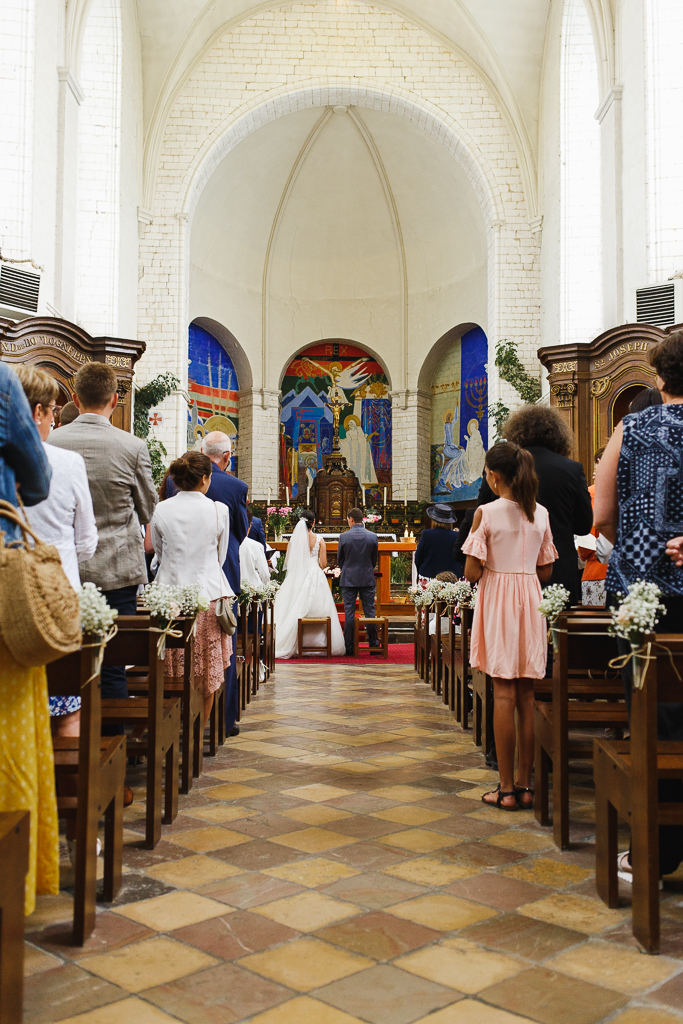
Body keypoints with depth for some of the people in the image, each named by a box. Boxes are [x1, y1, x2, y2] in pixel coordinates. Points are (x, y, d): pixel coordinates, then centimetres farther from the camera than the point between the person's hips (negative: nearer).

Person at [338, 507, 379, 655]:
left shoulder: (344, 537, -7)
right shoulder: (373, 536, -2)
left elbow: (339, 560, 3)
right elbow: (374, 559, 7)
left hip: (348, 579, -1)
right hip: (368, 579, 2)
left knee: (349, 613, 3)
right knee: (370, 611, 6)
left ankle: (349, 647, 4)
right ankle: (373, 645, 9)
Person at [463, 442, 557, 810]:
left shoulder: (486, 513, -10)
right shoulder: (541, 513, 5)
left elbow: (472, 572, -12)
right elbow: (545, 571, 8)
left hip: (497, 600, -4)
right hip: (531, 601, 5)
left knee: (503, 692, -1)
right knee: (526, 694, 9)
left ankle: (506, 789, 4)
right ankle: (524, 784, 15)